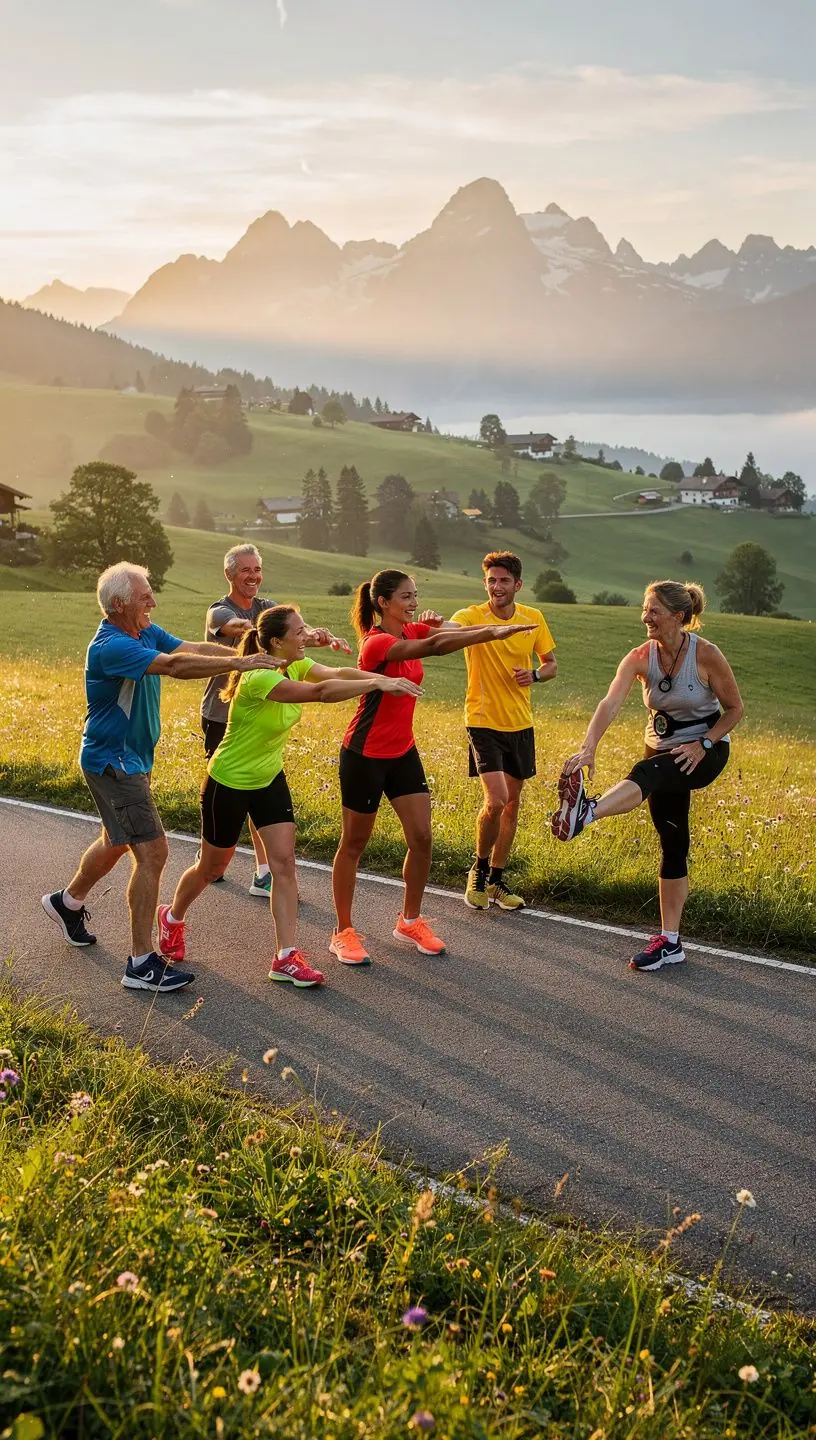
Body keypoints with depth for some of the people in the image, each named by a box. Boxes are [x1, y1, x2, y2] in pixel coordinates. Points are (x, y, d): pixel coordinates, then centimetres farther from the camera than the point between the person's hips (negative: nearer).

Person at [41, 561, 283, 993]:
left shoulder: (147, 633, 3)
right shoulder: (110, 647, -26)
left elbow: (193, 648, -7)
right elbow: (175, 665, -37)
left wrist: (248, 655, -20)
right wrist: (238, 663, -37)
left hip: (132, 758, 10)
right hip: (111, 761, -10)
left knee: (117, 841, 26)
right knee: (151, 852, -13)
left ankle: (67, 902, 51)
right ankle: (141, 964, -7)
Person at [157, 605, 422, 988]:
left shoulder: (296, 666, -6)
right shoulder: (260, 679, -32)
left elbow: (338, 673, -23)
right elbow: (321, 692, -44)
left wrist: (386, 679, -37)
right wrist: (378, 684, -46)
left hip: (270, 780, 7)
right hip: (229, 783, -7)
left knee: (283, 862, -4)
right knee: (213, 866, 11)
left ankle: (286, 957, -1)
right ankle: (172, 917, 41)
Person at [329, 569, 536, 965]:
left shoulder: (411, 632, 3)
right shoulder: (377, 642, -23)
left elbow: (444, 632, -13)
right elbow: (435, 646, -37)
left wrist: (492, 629, -36)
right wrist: (492, 633, -43)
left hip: (403, 752, 7)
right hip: (365, 755, -7)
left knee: (421, 837, 3)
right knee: (354, 843, 5)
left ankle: (410, 922, 21)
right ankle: (343, 933, 17)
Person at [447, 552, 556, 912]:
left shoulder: (534, 619, 1)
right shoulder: (471, 616, -13)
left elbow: (551, 664, 12)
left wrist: (535, 674, -11)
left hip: (520, 723, 5)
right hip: (484, 722, -5)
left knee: (512, 803, 11)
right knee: (495, 801, -16)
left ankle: (496, 881, 26)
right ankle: (479, 869, 10)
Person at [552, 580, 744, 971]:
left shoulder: (706, 655, -18)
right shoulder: (640, 657, -10)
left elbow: (735, 709, -6)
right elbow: (610, 703, -26)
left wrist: (702, 745, -19)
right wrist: (588, 747, -43)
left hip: (705, 752, -5)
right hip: (663, 750, 5)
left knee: (645, 773, -37)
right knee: (671, 846, 6)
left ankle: (585, 813, -67)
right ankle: (669, 942, 11)